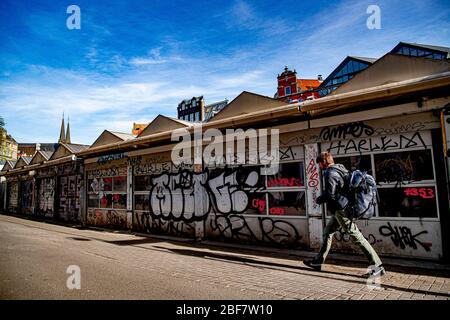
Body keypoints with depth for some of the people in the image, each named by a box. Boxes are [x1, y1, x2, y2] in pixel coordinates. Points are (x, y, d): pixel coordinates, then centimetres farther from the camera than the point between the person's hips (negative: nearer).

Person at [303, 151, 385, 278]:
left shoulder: (330, 173, -16)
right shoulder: (340, 169, 15)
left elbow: (329, 194, -22)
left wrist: (319, 200, -4)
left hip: (341, 209, -11)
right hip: (339, 209, 11)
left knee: (356, 236, -6)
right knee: (328, 232, 16)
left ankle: (377, 266, 1)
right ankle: (318, 262, 25)